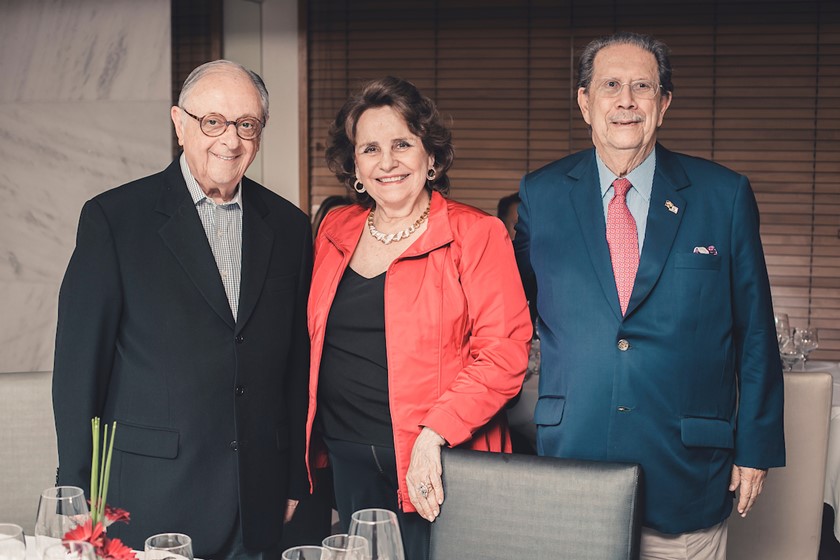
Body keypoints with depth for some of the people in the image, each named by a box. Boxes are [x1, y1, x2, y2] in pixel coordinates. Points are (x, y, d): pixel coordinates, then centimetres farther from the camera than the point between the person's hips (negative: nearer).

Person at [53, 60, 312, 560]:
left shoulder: (288, 225, 7)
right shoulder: (113, 218, -4)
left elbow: (298, 365, 10)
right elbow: (79, 364, -4)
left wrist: (296, 481, 10)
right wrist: (79, 496, -5)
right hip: (150, 505, -3)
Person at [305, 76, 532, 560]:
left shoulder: (477, 235, -7)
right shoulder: (335, 231, 8)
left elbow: (505, 353, -13)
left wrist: (435, 435, -21)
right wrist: (311, 440, 8)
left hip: (437, 466, -4)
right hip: (348, 460, 5)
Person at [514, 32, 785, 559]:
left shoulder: (725, 195, 0)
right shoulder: (540, 194, 3)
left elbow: (755, 333, 3)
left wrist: (756, 446, 3)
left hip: (686, 471, 0)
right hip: (571, 456, 1)